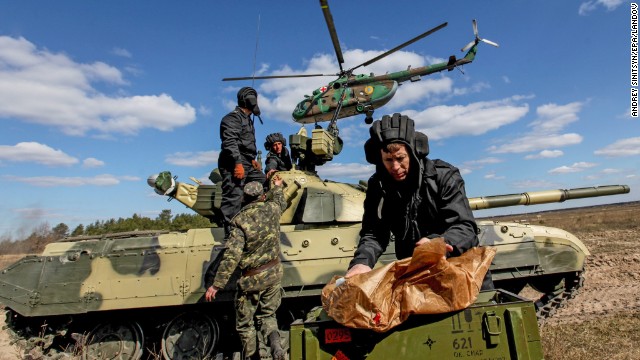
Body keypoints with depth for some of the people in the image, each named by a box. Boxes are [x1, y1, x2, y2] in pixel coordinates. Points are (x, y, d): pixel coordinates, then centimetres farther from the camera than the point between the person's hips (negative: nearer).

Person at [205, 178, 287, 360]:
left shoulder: (240, 220, -17)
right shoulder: (272, 209, -5)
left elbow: (232, 256, -22)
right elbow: (281, 203, 22)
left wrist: (216, 285, -16)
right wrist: (277, 187, 41)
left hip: (252, 278, -4)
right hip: (274, 272, 5)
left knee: (245, 323, 16)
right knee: (267, 314, 21)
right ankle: (275, 344, -2)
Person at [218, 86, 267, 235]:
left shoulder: (247, 119, 24)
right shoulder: (233, 117, -8)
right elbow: (230, 142, -20)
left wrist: (252, 159, 23)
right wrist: (238, 163, -27)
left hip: (246, 164, 10)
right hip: (234, 164, -10)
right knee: (233, 198, -12)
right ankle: (230, 233, -10)